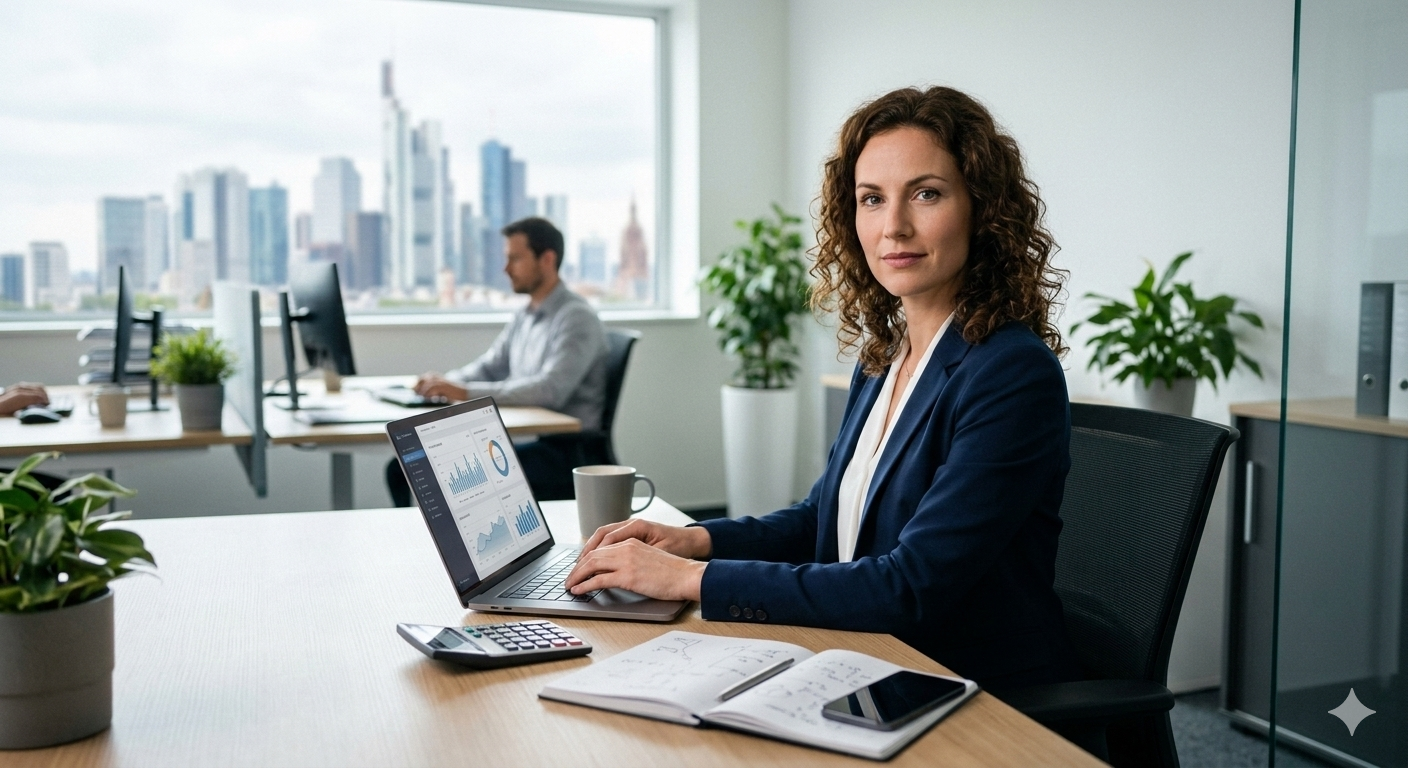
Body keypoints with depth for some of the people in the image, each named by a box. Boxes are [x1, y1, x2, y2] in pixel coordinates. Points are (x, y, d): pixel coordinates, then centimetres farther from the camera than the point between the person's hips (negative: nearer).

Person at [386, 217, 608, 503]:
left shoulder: (577, 318, -13)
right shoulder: (523, 318, 15)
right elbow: (488, 368, 22)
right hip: (524, 441, 9)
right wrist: (443, 383, 0)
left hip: (565, 451, -8)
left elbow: (551, 390, -26)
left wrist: (465, 392, -29)